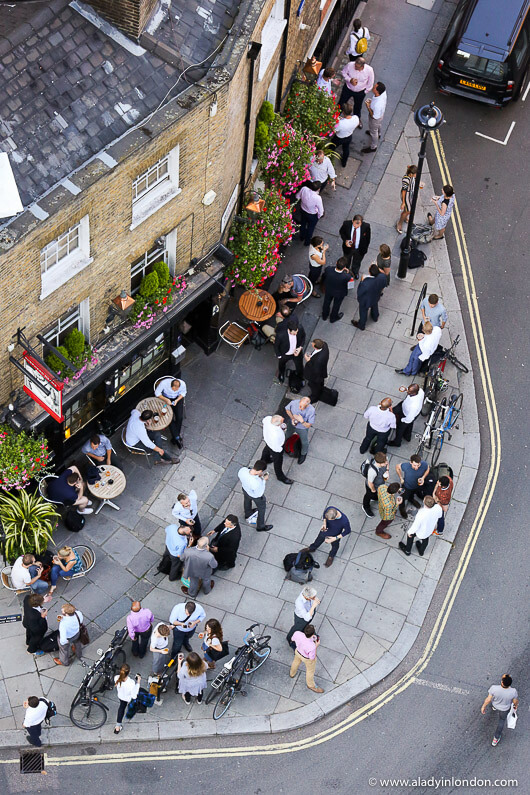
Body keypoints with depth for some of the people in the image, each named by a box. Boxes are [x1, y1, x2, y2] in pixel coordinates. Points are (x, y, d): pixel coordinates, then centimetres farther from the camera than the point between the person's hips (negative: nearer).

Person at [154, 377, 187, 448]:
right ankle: (177, 438, -10)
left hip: (178, 398, 1)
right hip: (166, 398, -1)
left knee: (180, 417, -16)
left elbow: (183, 393, -5)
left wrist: (177, 400, -21)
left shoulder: (183, 384, -26)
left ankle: (174, 436, 1)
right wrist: (166, 399, -29)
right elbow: (157, 392, -16)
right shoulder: (164, 383, -32)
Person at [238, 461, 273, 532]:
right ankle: (260, 527, 50)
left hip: (245, 489, 5)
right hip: (256, 496, -5)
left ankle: (248, 514, 70)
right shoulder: (256, 484, -47)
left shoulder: (242, 470, -34)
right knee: (262, 509, 26)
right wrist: (264, 481, -22)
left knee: (247, 500, 37)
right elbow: (259, 494, -26)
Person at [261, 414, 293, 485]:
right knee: (278, 462, 23)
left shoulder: (268, 418, -33)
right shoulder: (275, 435, -50)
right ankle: (280, 476, 52)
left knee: (267, 449, 39)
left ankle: (264, 460, 72)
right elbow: (276, 448, -31)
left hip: (267, 439, 7)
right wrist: (280, 450, -10)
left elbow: (263, 421, -5)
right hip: (276, 449, -6)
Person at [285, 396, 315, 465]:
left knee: (304, 442, 24)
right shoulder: (295, 402, -35)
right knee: (288, 435, 31)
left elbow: (308, 425, -28)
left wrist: (302, 421, -48)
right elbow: (287, 409, -11)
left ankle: (303, 454, 57)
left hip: (302, 428, -2)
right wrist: (292, 418, -27)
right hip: (292, 424, 2)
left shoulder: (311, 410, -40)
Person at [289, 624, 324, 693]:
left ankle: (292, 673, 68)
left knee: (296, 661, 38)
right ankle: (311, 685, 56)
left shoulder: (297, 634, -36)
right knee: (310, 671, 28)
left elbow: (293, 639, -9)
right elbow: (312, 659, -24)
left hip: (298, 651, 4)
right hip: (308, 658, -4)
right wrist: (316, 646, -21)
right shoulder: (312, 647, -45)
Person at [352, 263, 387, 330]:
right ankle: (375, 318, 69)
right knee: (375, 306, 38)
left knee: (363, 312, 27)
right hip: (376, 297, 4)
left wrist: (362, 281, -17)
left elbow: (359, 292, -27)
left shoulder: (366, 283, -47)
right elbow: (383, 286, -11)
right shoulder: (382, 276, -33)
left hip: (366, 300, -4)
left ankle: (361, 326, 55)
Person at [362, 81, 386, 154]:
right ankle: (378, 134, 71)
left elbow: (374, 117, -31)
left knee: (373, 132, 22)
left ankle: (373, 147, 49)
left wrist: (368, 107, -28)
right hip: (381, 112, 7)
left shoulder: (377, 105, -49)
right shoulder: (383, 92, -27)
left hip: (375, 119, -7)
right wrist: (372, 101, -11)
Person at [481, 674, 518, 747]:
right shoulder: (513, 692, -38)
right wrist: (516, 705, 6)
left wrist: (483, 706, -6)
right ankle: (496, 738, 38)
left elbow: (488, 699, -25)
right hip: (505, 709, -1)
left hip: (495, 704, 1)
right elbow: (515, 701, -17)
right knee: (502, 720, 28)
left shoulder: (494, 688, -40)